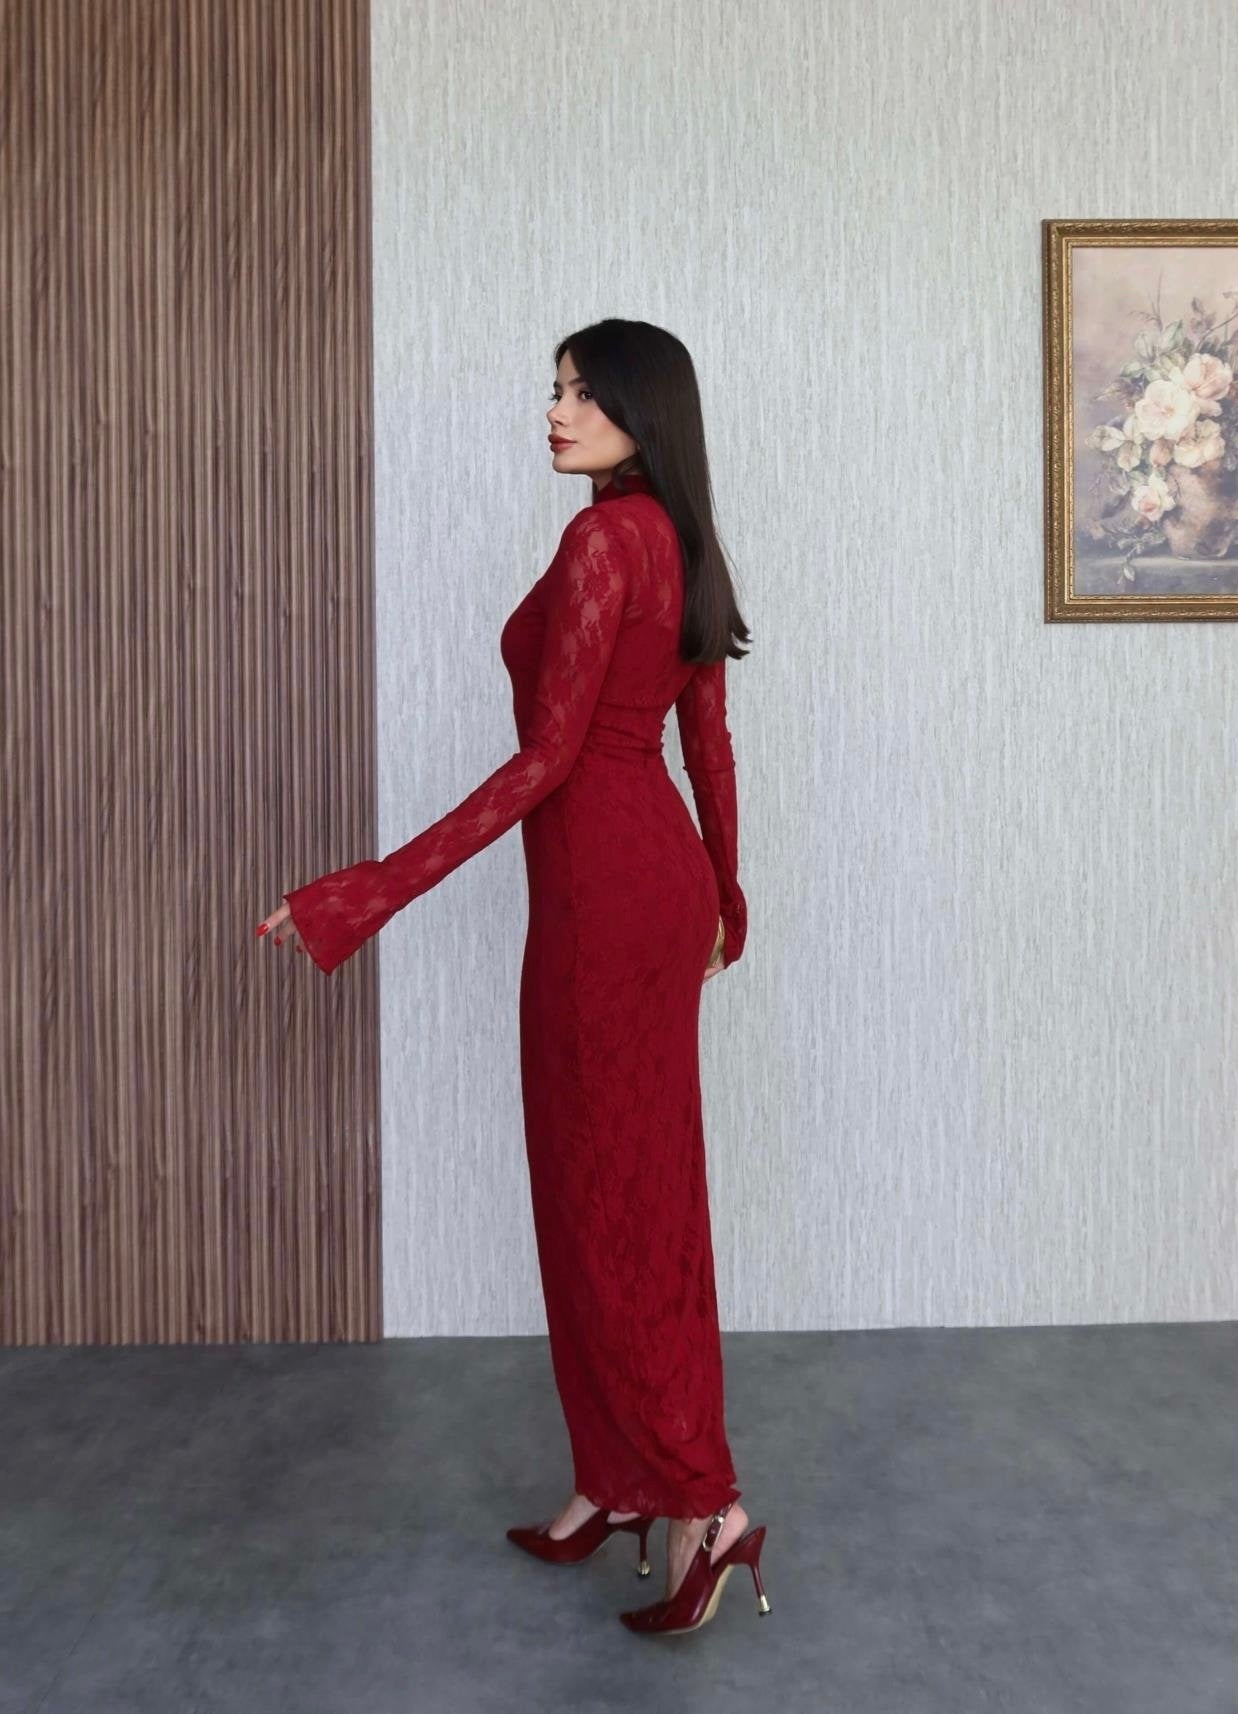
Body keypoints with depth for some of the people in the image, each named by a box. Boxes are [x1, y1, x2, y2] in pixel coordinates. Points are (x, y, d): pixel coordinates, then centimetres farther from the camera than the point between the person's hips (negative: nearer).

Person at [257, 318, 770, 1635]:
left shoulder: (602, 539, -15)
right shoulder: (679, 540, 12)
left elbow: (546, 758, -19)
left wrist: (368, 895, -19)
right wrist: (724, 893, 28)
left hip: (600, 885, -10)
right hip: (660, 873, 10)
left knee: (604, 1195, 0)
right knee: (642, 1184, 14)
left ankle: (703, 1504, 9)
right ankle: (620, 1480, 29)